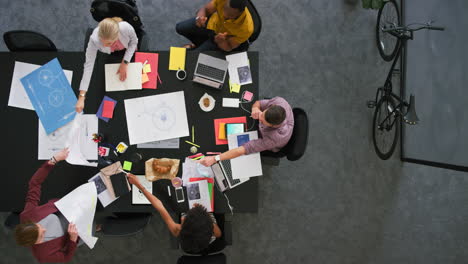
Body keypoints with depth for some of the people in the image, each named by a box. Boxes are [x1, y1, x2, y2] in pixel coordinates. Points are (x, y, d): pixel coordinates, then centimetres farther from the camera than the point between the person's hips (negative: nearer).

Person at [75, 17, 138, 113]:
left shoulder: (126, 28, -46)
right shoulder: (94, 39, -45)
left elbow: (134, 41, -21)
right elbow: (88, 65, -43)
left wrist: (125, 63, -27)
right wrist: (81, 97, -46)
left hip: (127, 50, 0)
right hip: (109, 55, 0)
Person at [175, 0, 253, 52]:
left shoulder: (246, 28, -40)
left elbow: (228, 48, -23)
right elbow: (205, 9, -17)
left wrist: (220, 41, -46)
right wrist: (200, 17, -41)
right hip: (212, 22, 3)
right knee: (180, 28, 0)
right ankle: (199, 44, 25)